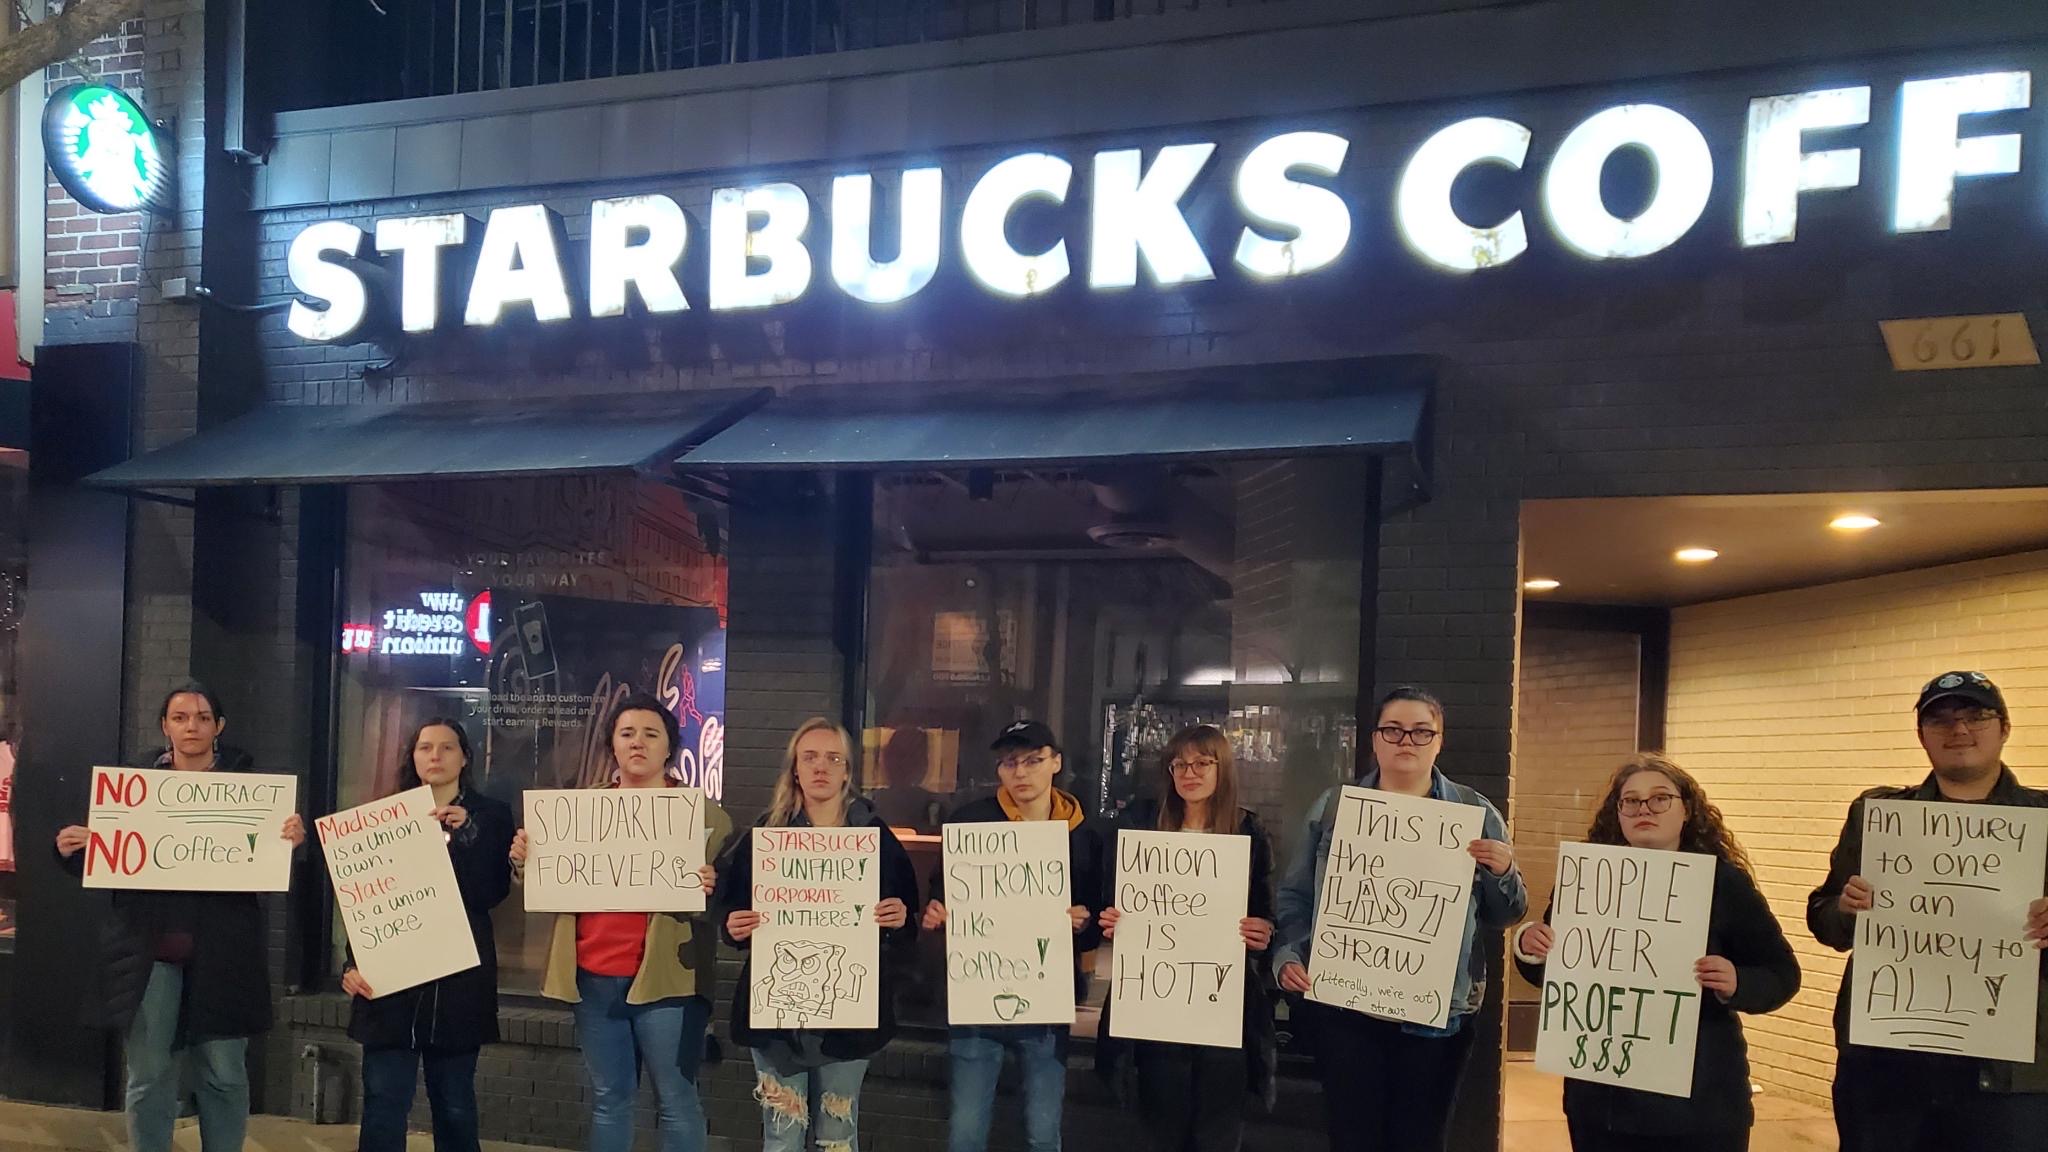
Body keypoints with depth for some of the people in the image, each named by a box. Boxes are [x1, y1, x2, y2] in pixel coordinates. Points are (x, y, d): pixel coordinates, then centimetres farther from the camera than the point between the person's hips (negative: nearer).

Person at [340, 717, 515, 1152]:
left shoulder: (490, 816, 5)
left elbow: (491, 894, -7)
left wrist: (465, 835, -17)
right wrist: (352, 962, -7)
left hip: (459, 976, -1)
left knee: (454, 1100, 6)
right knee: (383, 1101, -2)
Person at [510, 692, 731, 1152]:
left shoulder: (702, 811, 0)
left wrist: (709, 890, -23)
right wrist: (523, 860, -5)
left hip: (665, 977, -4)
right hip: (593, 977, 4)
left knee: (677, 1100, 1)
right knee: (608, 1100, 12)